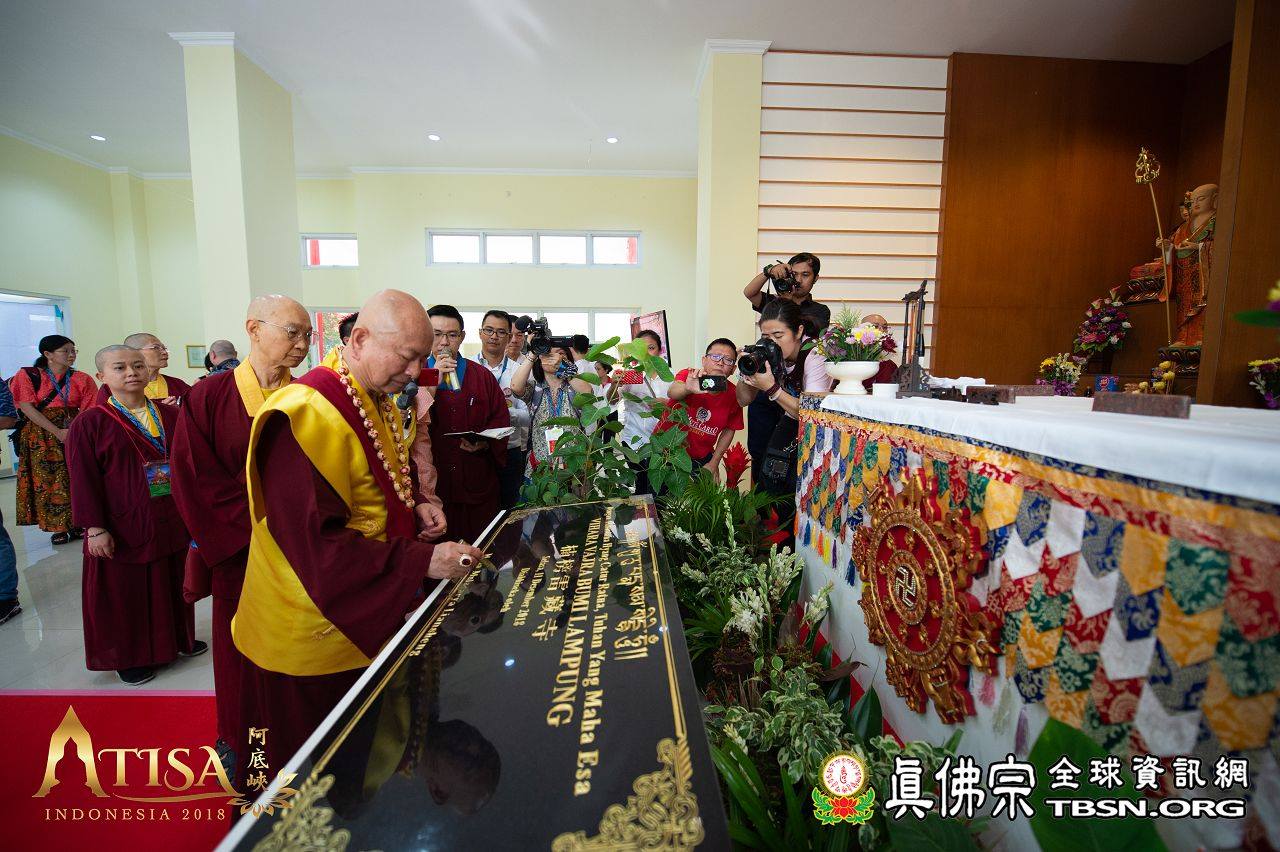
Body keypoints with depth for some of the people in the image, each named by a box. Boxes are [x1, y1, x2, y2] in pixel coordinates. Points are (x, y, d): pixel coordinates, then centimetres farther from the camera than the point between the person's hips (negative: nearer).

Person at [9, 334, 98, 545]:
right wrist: (57, 432, -16)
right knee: (48, 481, 1)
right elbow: (26, 407, -7)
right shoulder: (27, 375, 0)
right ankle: (58, 527, 9)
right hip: (41, 437, -1)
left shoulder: (81, 379, 4)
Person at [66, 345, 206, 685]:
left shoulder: (170, 415, 3)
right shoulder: (89, 424, -8)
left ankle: (178, 639, 35)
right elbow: (84, 481, -9)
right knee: (125, 593, 9)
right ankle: (129, 656, 27)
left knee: (172, 586, 17)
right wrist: (95, 528, -12)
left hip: (172, 523, 4)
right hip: (123, 528, -4)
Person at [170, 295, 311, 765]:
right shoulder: (209, 398, -7)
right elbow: (194, 480, -8)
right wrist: (256, 525, -13)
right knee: (240, 645, 14)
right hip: (237, 548, -1)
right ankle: (238, 740, 38)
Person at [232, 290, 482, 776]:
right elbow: (317, 543, -28)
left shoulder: (382, 406, 4)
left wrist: (415, 504, 0)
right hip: (313, 637, -8)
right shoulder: (308, 414, -25)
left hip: (368, 622, 8)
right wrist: (423, 561, -29)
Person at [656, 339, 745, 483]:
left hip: (700, 460, 2)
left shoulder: (734, 395, -10)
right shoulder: (688, 376, -18)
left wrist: (714, 463, 1)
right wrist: (687, 388, -63)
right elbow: (672, 393, -41)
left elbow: (729, 430, 5)